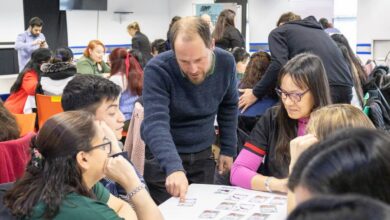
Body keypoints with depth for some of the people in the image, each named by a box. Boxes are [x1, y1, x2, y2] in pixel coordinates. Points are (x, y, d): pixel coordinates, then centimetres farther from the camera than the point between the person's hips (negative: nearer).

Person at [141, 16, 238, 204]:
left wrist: (228, 150, 5)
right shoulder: (157, 70, -26)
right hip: (163, 157, -3)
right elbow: (156, 123, -36)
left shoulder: (226, 63, -13)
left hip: (203, 155, 4)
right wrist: (173, 167, -50)